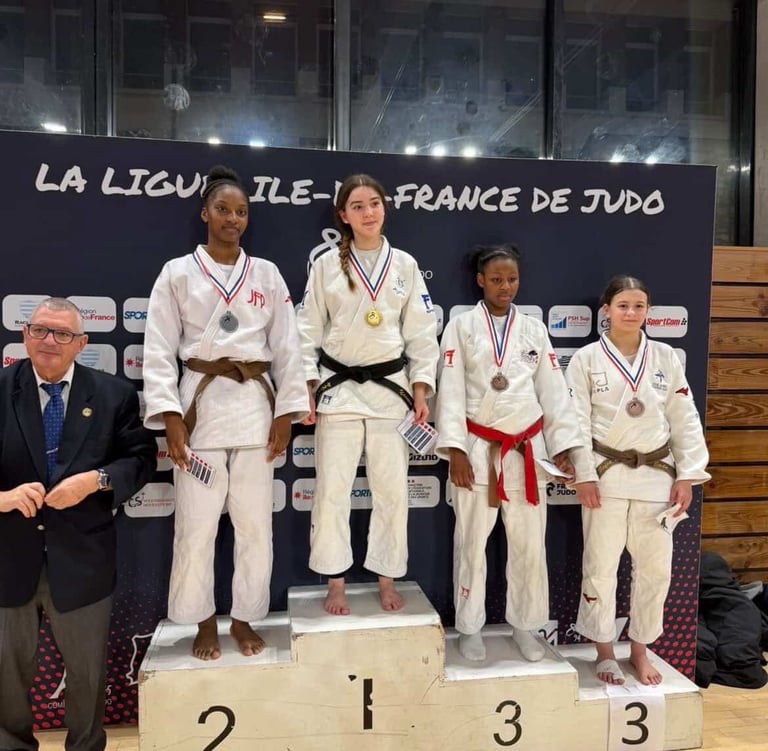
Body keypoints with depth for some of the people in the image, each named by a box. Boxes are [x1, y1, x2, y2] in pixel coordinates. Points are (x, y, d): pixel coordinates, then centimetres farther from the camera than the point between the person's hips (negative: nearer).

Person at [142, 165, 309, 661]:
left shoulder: (267, 275, 7)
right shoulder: (177, 273, 3)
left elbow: (287, 348, 6)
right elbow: (159, 350, -1)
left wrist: (285, 413, 0)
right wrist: (170, 416, -10)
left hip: (255, 405, 2)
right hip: (201, 402, -1)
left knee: (255, 522, 6)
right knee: (197, 523, 4)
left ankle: (244, 619, 25)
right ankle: (205, 623, 25)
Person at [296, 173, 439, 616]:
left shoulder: (405, 264, 5)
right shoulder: (328, 264, 2)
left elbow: (421, 333, 5)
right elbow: (310, 330, 3)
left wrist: (421, 391, -1)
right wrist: (306, 387, -3)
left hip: (391, 388, 1)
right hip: (338, 388, -1)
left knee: (392, 490, 6)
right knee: (332, 490, 2)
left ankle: (387, 582, 23)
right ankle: (336, 585, 18)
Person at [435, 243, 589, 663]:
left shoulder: (534, 329, 8)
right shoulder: (461, 326, 0)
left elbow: (553, 390, 6)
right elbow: (451, 390, -6)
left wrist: (564, 445, 0)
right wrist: (455, 449, -13)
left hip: (526, 449, 3)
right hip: (477, 447, -2)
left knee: (529, 541, 10)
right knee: (472, 539, 7)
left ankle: (524, 625, 28)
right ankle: (469, 627, 24)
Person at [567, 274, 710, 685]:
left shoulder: (665, 357, 4)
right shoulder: (586, 359, -3)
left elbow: (684, 419, 5)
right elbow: (577, 421, -6)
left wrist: (687, 474, 0)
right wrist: (583, 475, -10)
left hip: (656, 475, 3)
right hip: (606, 474, -2)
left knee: (655, 566, 10)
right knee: (601, 566, 6)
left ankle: (640, 649, 30)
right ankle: (604, 651, 25)